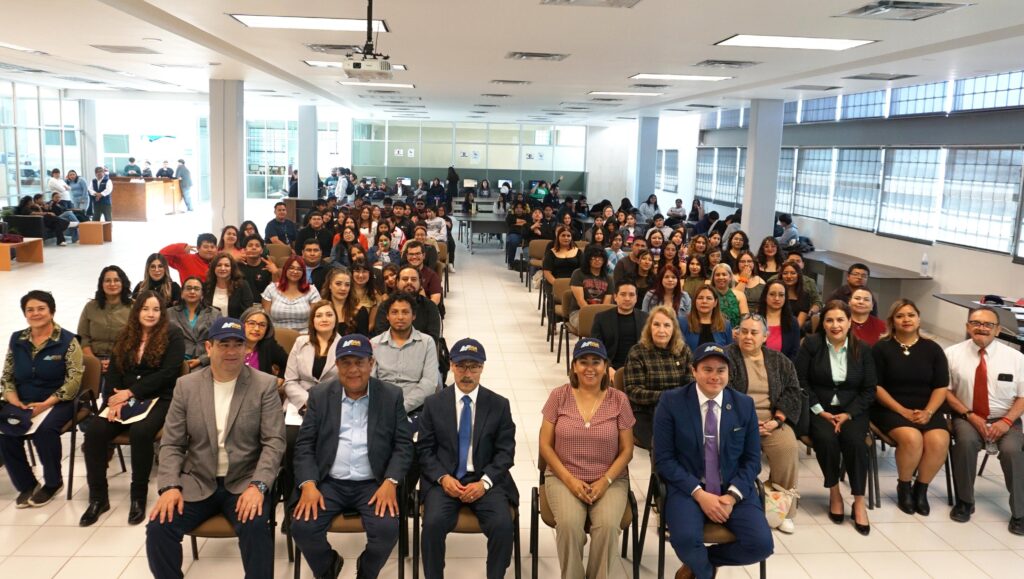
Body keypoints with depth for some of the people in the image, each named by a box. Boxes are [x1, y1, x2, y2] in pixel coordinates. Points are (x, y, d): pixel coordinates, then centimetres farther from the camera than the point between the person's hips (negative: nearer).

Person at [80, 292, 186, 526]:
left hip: (158, 399, -5)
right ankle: (98, 497, -6)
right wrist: (113, 400, -9)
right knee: (94, 432, -21)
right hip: (124, 399, 5)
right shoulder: (126, 338, 16)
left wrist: (131, 392, -14)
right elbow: (114, 372, 10)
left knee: (140, 432, -34)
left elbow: (167, 373, -10)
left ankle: (139, 496, -16)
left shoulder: (172, 335, 0)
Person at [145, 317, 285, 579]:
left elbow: (274, 442, -8)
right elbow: (171, 444, 5)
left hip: (245, 483, -3)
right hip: (197, 482, 3)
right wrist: (169, 486, -11)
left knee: (255, 527, -30)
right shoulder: (186, 385, 3)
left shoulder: (265, 385, -4)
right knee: (158, 527, -19)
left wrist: (257, 485, -22)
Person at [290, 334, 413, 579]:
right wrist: (308, 484, -12)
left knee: (387, 529, -26)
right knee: (302, 527, -22)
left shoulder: (391, 396, 3)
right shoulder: (320, 395, 6)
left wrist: (390, 482, -15)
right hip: (329, 483, 1)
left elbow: (404, 444, 0)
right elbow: (305, 444, 3)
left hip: (374, 484, -1)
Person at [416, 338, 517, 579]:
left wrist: (484, 482, -13)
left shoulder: (499, 405, 4)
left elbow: (505, 451, 1)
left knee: (503, 525, -25)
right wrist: (443, 478, -13)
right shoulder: (433, 403, 5)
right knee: (433, 524, -28)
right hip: (445, 480, 0)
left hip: (486, 480, 0)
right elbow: (424, 449, 4)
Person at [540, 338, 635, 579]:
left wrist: (605, 482, -12)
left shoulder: (618, 400, 1)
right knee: (569, 524, -28)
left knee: (608, 525, -27)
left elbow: (627, 450, 2)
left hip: (609, 480, 1)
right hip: (564, 477, 0)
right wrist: (570, 480, -11)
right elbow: (545, 445, 0)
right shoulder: (559, 396, 0)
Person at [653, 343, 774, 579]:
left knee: (762, 544, -20)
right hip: (687, 488, -3)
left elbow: (752, 459, 6)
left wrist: (733, 495, -11)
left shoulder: (745, 404, 2)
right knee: (685, 539, -31)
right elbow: (664, 459, -7)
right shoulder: (671, 402, -6)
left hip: (735, 489, 3)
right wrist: (699, 493, -17)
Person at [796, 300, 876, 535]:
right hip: (818, 409, -1)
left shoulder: (862, 349, 5)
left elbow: (869, 389, 3)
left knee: (854, 441, -28)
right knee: (826, 439, -31)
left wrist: (848, 414, -11)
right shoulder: (811, 344, -1)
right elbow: (801, 380, -5)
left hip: (851, 410, 1)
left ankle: (859, 502, -16)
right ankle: (834, 492, -9)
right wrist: (820, 411, -13)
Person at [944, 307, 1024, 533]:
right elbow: (946, 390, -2)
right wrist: (969, 415, -13)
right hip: (967, 418, 0)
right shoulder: (952, 354, -2)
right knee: (966, 441, -32)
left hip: (1004, 420, 1)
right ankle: (964, 502, -11)